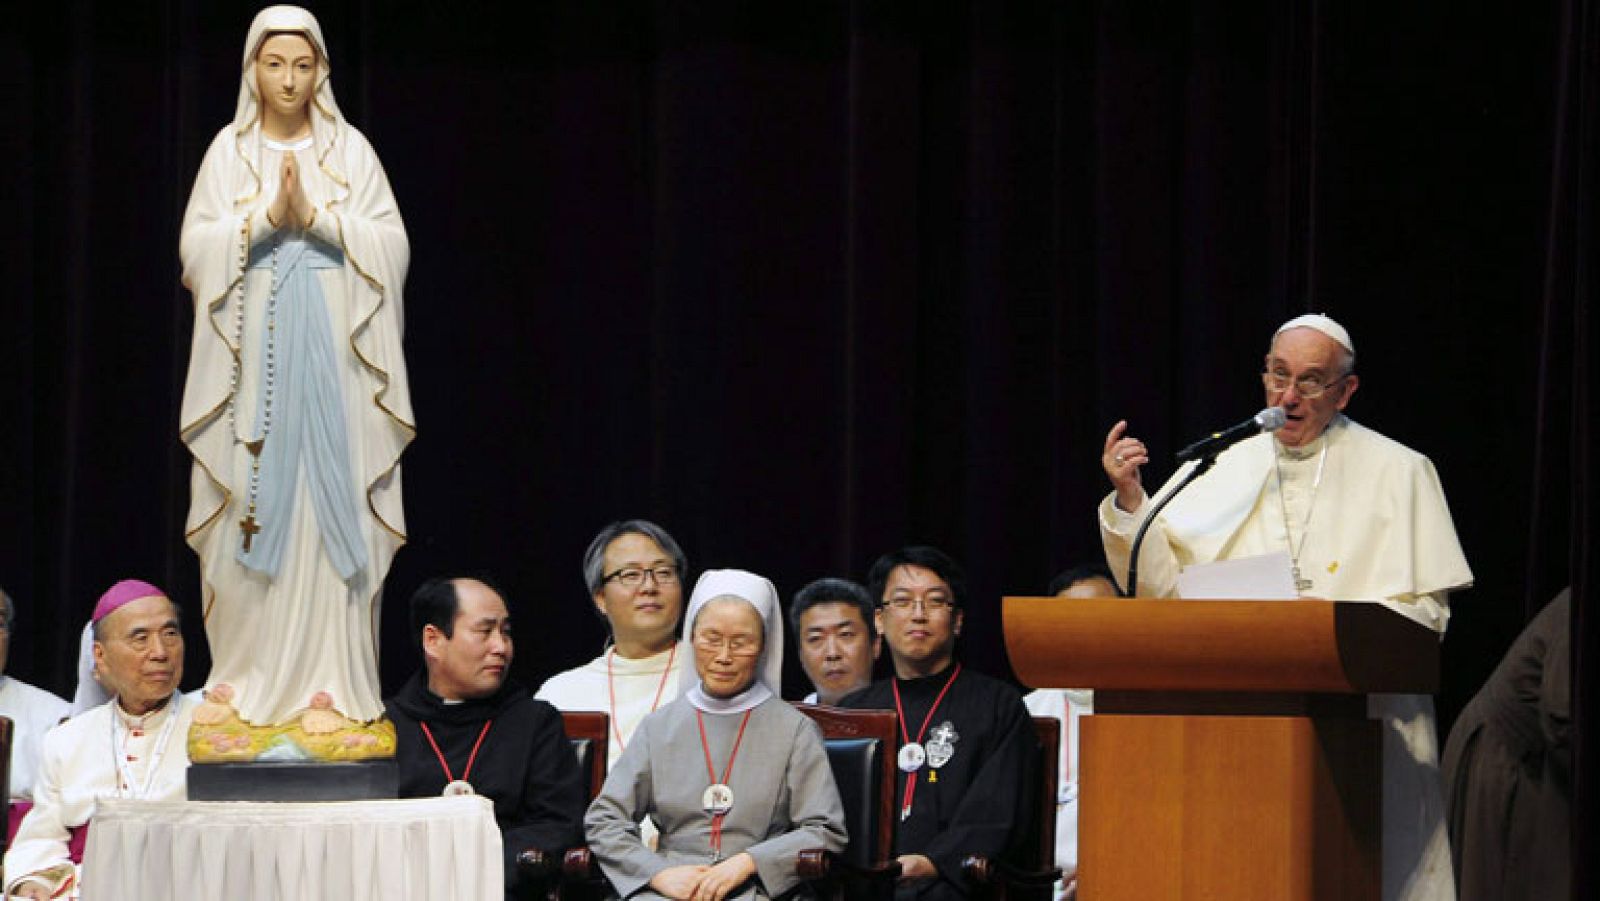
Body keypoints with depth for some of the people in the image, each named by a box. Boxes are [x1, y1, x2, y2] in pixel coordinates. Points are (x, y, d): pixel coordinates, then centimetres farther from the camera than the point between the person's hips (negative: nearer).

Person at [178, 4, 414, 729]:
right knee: (258, 502, -3)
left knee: (333, 502, -3)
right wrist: (266, 215, -12)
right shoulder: (229, 151, 7)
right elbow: (197, 246, 0)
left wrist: (315, 215, -11)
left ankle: (335, 677, -1)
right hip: (254, 346, 0)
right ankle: (253, 676, 2)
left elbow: (390, 244, 0)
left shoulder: (349, 149, 7)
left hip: (334, 348, 0)